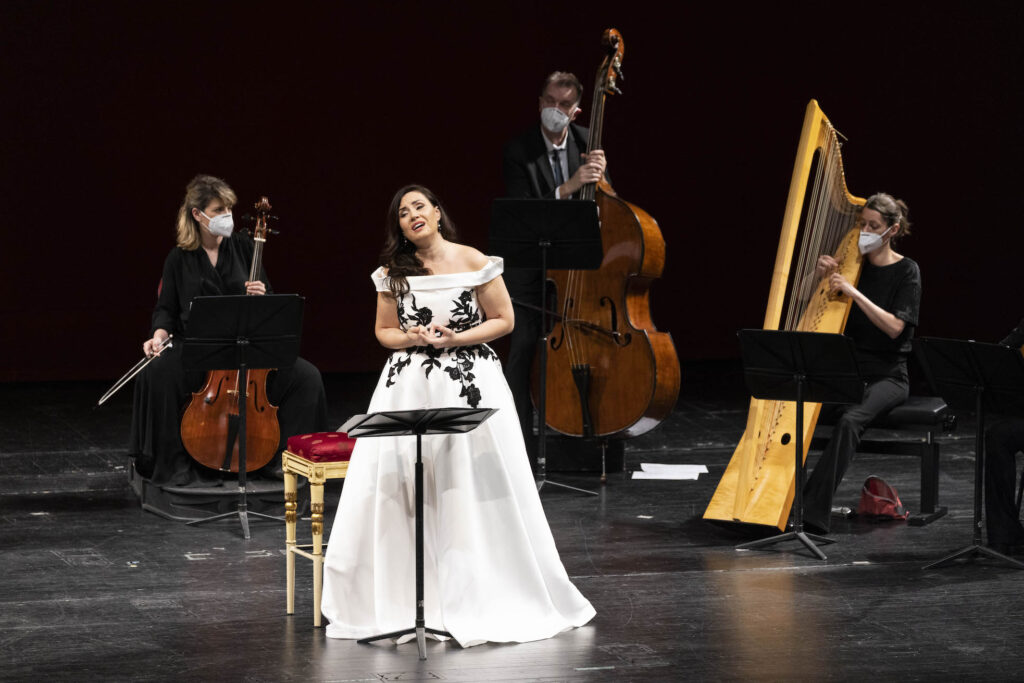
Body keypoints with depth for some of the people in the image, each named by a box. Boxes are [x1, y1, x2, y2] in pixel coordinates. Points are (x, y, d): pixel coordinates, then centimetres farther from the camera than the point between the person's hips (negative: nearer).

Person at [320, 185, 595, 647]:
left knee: (478, 491, -4)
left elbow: (503, 320, 1)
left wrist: (454, 339, -12)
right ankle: (396, 600, 1)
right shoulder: (392, 273, 4)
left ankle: (485, 600, 8)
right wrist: (413, 338, -8)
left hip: (469, 384, -2)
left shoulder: (473, 262, -3)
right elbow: (384, 331, 13)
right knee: (394, 484, -8)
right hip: (409, 386, 2)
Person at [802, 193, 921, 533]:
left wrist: (854, 292, -21)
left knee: (850, 419, -33)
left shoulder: (906, 271, -2)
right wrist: (821, 277, -8)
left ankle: (813, 513, -39)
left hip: (887, 375, -4)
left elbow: (894, 327, -15)